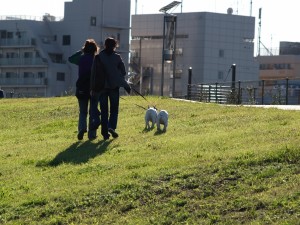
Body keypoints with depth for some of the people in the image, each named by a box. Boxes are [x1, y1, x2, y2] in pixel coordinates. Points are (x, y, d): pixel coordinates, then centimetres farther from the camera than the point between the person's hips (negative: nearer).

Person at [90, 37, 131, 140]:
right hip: (114, 86, 0)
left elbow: (94, 73, -3)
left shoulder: (98, 57, -2)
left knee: (104, 110, 7)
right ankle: (111, 127, -15)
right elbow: (123, 72, 0)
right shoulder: (117, 57, -1)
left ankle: (105, 132, 3)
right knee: (114, 109, 8)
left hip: (101, 86, 1)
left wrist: (93, 88, 0)